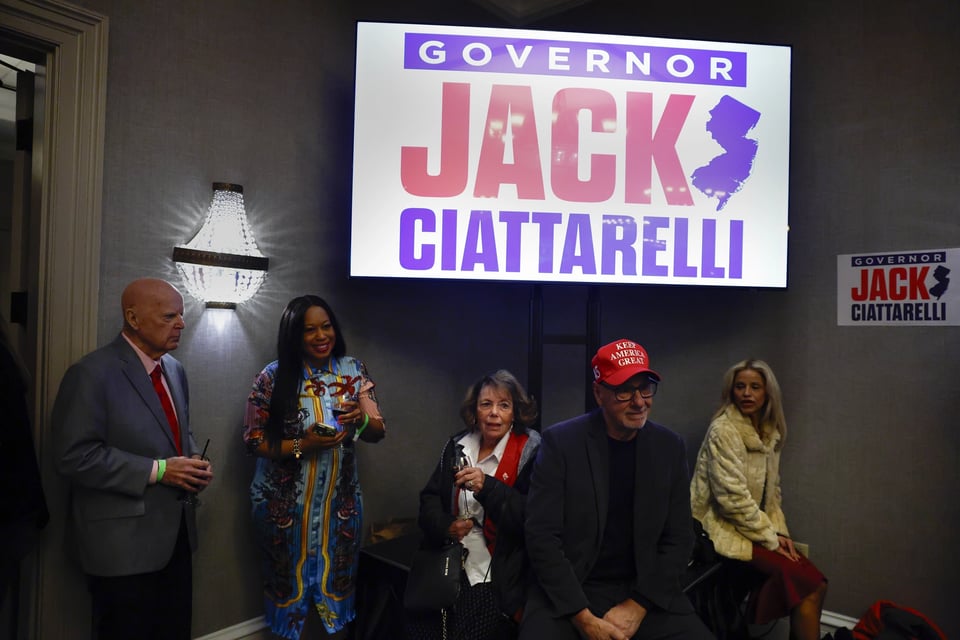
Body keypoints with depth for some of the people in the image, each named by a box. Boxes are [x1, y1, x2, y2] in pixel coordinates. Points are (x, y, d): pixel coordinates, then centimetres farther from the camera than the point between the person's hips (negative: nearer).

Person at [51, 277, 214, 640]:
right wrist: (157, 470, -21)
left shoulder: (174, 369, 8)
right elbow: (75, 456, -21)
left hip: (175, 533, 7)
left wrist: (193, 463, -1)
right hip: (124, 544, -7)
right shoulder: (92, 373, -15)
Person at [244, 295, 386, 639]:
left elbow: (378, 432, -4)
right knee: (288, 579, 17)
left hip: (340, 500, 2)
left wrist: (361, 420, -26)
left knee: (337, 578, 18)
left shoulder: (354, 370, -5)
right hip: (285, 503, -2)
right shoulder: (273, 377, -12)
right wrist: (302, 445, -25)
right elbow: (253, 440, -10)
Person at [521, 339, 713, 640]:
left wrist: (638, 605, -8)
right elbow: (541, 536, -11)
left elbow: (678, 538, 2)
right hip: (569, 593, -2)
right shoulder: (560, 441, -9)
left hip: (646, 593, 3)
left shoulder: (669, 446, 1)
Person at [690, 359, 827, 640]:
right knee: (809, 583, -17)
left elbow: (772, 490, 15)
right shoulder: (724, 430, -16)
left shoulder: (770, 432, 8)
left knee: (816, 583, -9)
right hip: (725, 530, -7)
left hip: (756, 526, 7)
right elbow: (732, 497, -19)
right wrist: (771, 539, -13)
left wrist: (779, 532, 1)